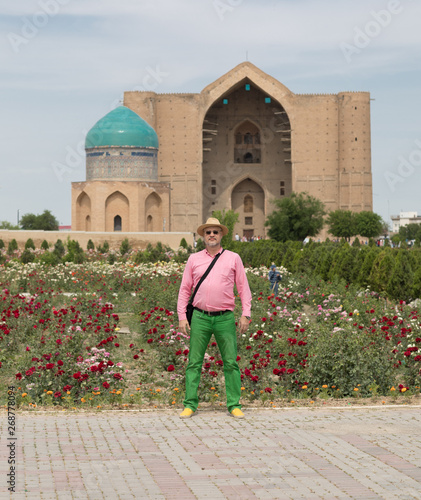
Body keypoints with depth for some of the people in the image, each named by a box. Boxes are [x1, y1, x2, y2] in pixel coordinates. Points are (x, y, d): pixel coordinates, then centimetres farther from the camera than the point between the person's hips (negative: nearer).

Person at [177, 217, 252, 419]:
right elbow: (185, 289, 12)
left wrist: (245, 314, 0)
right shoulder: (194, 259, 11)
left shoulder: (233, 258, 9)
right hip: (200, 317, 1)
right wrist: (181, 316, 4)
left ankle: (234, 405, 5)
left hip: (225, 318, -1)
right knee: (194, 362, 0)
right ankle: (190, 404, 5)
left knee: (231, 363, -1)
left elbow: (243, 288, 9)